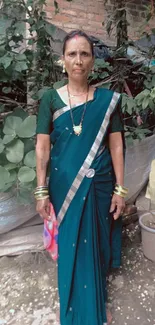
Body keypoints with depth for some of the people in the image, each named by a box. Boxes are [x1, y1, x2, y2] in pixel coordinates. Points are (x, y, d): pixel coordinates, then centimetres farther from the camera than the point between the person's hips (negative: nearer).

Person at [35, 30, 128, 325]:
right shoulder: (51, 99, -1)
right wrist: (42, 191, -6)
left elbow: (116, 145, -1)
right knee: (71, 244, 11)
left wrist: (119, 189, -4)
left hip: (98, 185, 0)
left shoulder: (107, 99, 0)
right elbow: (42, 147, -3)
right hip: (64, 186, 0)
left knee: (94, 243, 13)